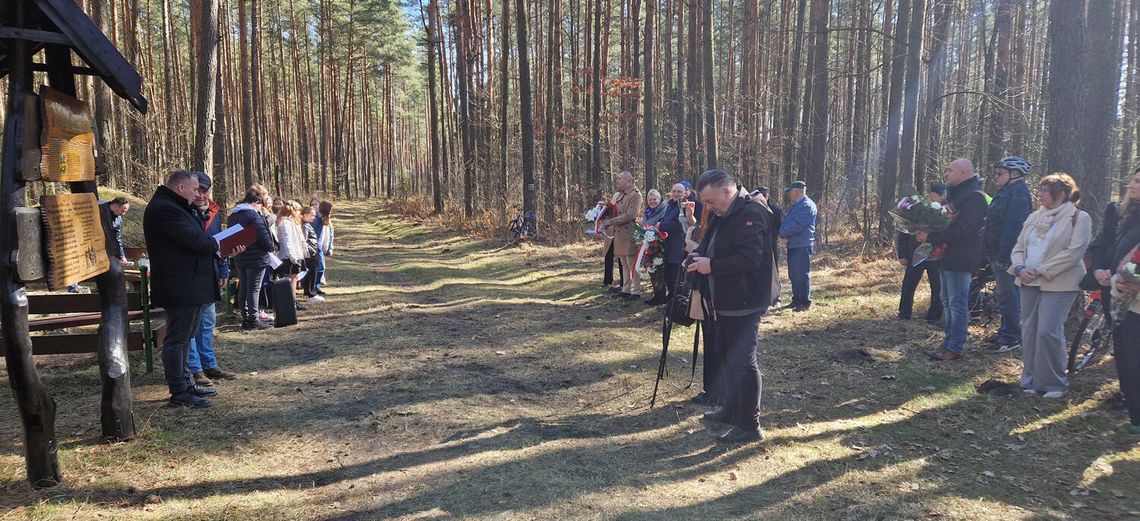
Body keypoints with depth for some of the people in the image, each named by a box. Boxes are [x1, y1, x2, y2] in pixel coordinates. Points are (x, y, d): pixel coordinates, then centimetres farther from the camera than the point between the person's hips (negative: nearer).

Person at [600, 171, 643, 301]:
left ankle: (636, 291, 2)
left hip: (629, 234, -8)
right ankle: (626, 290, 21)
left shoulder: (635, 194, -10)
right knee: (624, 264, 14)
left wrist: (611, 221, -17)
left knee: (632, 264, -4)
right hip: (618, 233, 8)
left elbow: (630, 215, -19)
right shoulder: (619, 195, 17)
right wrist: (606, 220, 6)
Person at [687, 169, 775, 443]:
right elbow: (710, 246, 23)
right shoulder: (722, 216, 12)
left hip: (744, 304, -10)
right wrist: (698, 257, 1)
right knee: (728, 356, 20)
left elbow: (750, 259, -28)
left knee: (743, 362, -6)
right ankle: (731, 410, 35)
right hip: (726, 301, 11)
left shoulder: (750, 215, -20)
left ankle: (750, 425, 4)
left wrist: (711, 266, -23)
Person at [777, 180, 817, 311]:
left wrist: (783, 234, -11)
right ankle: (796, 300, 24)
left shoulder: (807, 205, -13)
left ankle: (805, 302, 2)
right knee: (793, 275, 14)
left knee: (802, 275, -5)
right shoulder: (794, 206, 18)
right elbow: (786, 222, 12)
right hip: (792, 245, 9)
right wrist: (783, 235, -8)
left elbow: (798, 225, -22)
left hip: (802, 246, -9)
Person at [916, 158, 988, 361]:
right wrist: (925, 232, 1)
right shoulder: (953, 193, 16)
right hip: (947, 256, 10)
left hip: (960, 259, -10)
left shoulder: (974, 197, -16)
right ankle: (948, 342, 24)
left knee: (957, 304, -4)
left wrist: (930, 237, -22)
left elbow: (962, 229, -25)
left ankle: (956, 347, 2)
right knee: (947, 301, 15)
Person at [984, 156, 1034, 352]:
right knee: (1006, 296, 16)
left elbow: (1013, 228, -23)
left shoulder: (1018, 193, -15)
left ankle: (1011, 338, 3)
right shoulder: (1007, 192, 17)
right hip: (999, 254, 10)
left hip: (1008, 255, -10)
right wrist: (993, 255, 20)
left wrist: (1003, 257, -26)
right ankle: (1006, 334, 24)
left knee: (1008, 296, -4)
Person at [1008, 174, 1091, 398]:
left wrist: (1041, 270, -17)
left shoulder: (1079, 218, -4)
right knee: (1029, 330, 7)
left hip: (1059, 283, -6)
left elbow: (1074, 252, -15)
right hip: (1029, 282, 7)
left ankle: (1054, 383, 2)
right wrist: (1020, 268, -6)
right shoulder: (1034, 217, 15)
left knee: (1048, 331, -12)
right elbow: (1019, 248, 14)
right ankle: (1031, 379, 17)